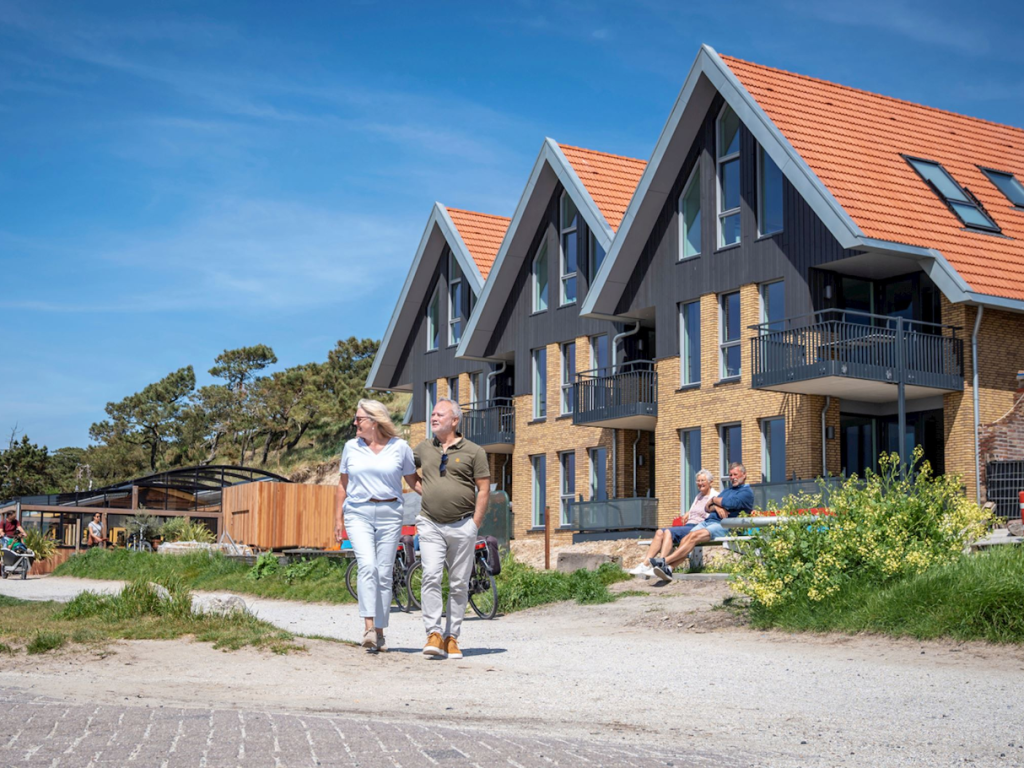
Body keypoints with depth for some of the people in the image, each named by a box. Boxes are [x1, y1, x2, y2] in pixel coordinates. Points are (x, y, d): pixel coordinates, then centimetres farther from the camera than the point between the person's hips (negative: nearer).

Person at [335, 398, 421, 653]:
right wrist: (338, 519, 12)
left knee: (384, 573, 2)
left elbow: (413, 480, 10)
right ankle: (368, 628, -23)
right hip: (358, 514, 0)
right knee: (367, 566, -19)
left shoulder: (399, 447, 3)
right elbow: (343, 484, 15)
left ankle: (380, 632, 12)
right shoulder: (351, 447, 8)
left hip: (389, 514, 0)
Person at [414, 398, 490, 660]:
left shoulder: (473, 451, 2)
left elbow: (484, 489, 0)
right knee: (430, 577, -13)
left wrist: (475, 523, -6)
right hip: (430, 525, 2)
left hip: (462, 525, -1)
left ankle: (452, 638, 11)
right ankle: (433, 634, -13)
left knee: (459, 584, 3)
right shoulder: (424, 448, 11)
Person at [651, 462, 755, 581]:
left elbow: (730, 504, -14)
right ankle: (669, 568, -35)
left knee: (694, 536, -28)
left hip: (723, 525, -8)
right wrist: (717, 507, -4)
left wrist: (714, 500, 6)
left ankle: (665, 561, -36)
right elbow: (708, 507, 20)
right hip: (708, 521, 8)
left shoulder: (747, 492, 5)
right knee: (686, 538, -19)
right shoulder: (727, 491, 31)